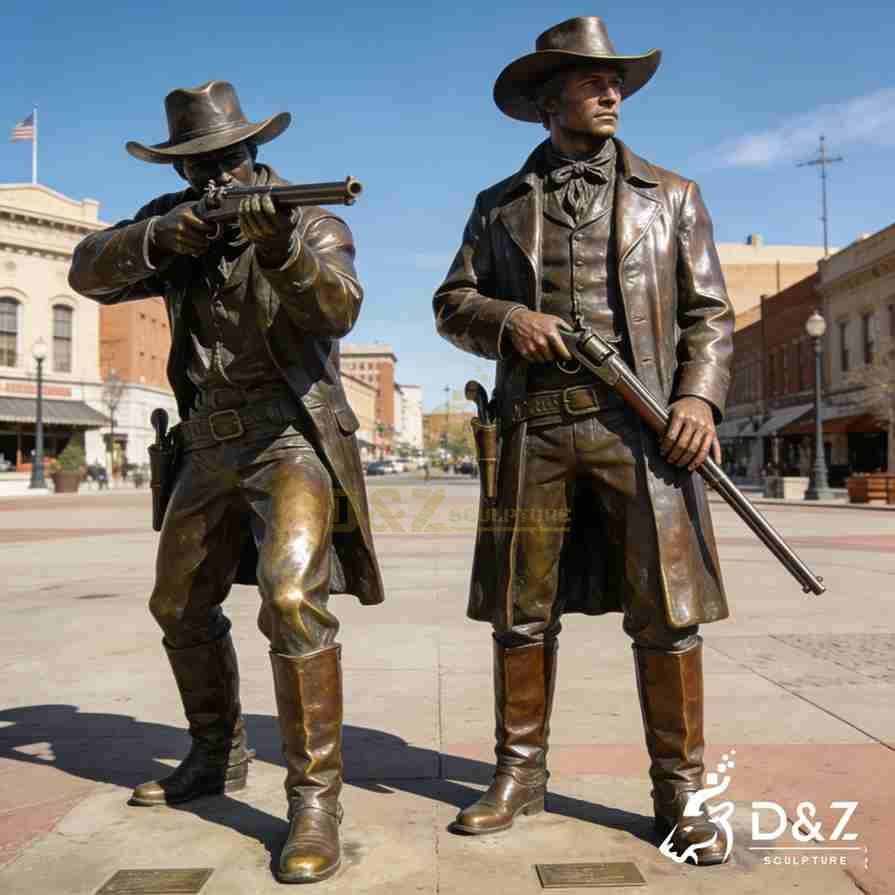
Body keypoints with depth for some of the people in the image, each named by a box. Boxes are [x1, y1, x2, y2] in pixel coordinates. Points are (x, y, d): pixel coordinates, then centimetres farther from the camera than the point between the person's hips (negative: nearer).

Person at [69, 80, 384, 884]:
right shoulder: (173, 222, 10)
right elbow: (89, 272, -4)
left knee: (292, 598, -25)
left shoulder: (314, 222, -2)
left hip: (293, 438, -6)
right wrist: (160, 237, -21)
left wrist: (281, 248, -38)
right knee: (180, 608, 15)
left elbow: (337, 309, -21)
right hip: (211, 448, 6)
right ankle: (218, 757, 35)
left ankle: (316, 799, -13)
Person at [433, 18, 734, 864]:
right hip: (534, 428, 1)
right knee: (520, 609, 5)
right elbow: (452, 304, 13)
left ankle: (679, 793, 14)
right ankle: (519, 774, 22)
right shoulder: (499, 205, 17)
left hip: (640, 424, 0)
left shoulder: (669, 195, 15)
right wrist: (510, 319, -8)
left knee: (666, 611, -2)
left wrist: (700, 395, -8)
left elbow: (708, 312, 9)